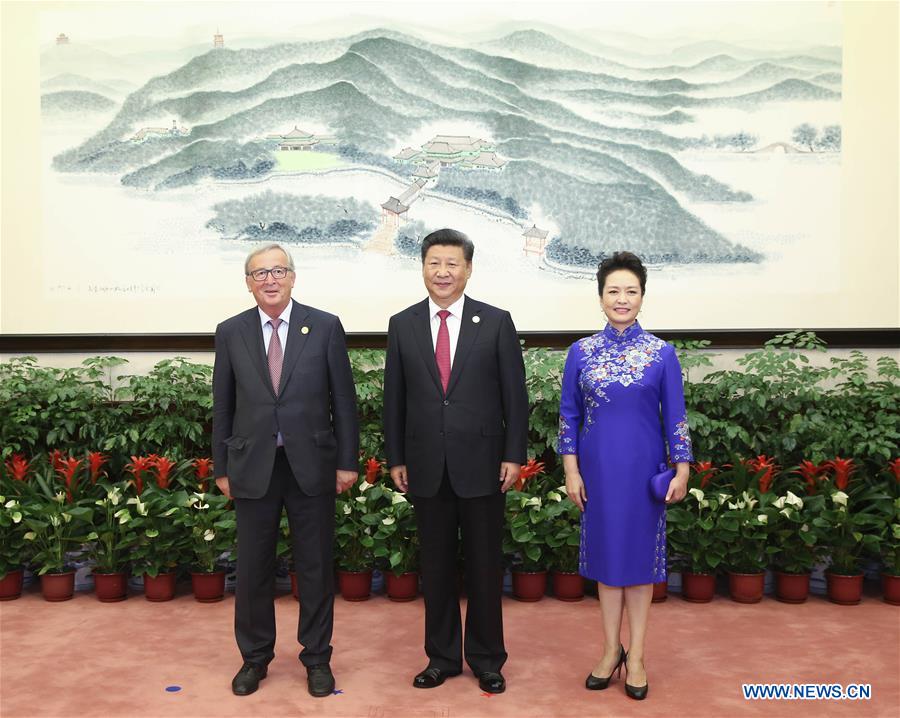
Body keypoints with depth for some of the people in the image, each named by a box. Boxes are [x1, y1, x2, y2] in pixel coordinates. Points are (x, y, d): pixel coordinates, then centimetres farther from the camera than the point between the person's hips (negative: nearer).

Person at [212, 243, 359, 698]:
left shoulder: (325, 327, -1)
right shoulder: (230, 333, 3)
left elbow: (343, 399, 0)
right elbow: (222, 406, 7)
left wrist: (347, 461, -1)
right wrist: (221, 468, 6)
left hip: (311, 464, -1)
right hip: (252, 466, 1)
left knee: (315, 565, 9)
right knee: (253, 567, 11)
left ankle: (317, 657, 26)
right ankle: (255, 656, 30)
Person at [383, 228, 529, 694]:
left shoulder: (496, 322, -1)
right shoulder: (402, 325, 4)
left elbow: (514, 394, -1)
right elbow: (394, 398, 7)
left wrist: (514, 455, -5)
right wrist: (395, 458, 5)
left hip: (482, 464, -1)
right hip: (427, 467, 2)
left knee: (485, 566, 9)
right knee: (436, 566, 12)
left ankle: (486, 659, 26)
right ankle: (442, 656, 28)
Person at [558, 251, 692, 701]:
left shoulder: (661, 353, -2)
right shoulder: (581, 352, 0)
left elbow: (675, 416, 0)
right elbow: (569, 415, 2)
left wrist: (682, 470, -4)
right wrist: (571, 470, -2)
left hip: (643, 468, -1)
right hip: (598, 468, 1)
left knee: (640, 554, 7)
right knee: (605, 552, 10)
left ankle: (636, 655, 21)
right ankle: (611, 650, 25)